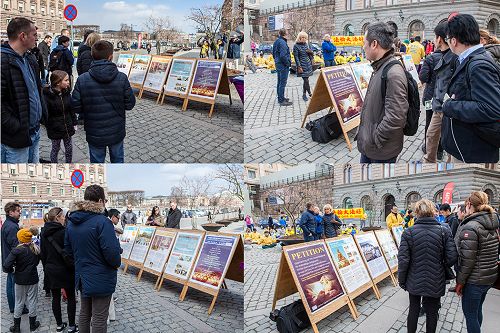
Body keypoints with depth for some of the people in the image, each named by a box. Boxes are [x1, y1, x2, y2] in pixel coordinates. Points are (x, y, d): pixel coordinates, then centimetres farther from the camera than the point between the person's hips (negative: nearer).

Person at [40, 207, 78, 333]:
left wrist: (46, 268, 20)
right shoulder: (63, 231, -18)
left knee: (55, 297, 13)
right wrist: (73, 266, -6)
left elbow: (42, 253, 10)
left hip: (50, 270, 6)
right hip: (65, 270, -6)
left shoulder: (44, 233, 3)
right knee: (71, 297, 7)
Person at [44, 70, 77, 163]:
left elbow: (71, 109, 8)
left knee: (69, 148, 14)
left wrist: (74, 123, 9)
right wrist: (48, 126, -16)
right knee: (56, 148, 11)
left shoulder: (66, 93, 0)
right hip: (55, 128, -5)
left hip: (68, 126, 5)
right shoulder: (47, 95, -18)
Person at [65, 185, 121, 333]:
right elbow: (112, 252, -25)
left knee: (84, 313, 21)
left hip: (81, 276, 7)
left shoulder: (71, 222, 3)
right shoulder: (102, 222, -22)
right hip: (101, 279, -7)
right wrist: (116, 263, -6)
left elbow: (68, 250, 11)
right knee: (99, 318, 4)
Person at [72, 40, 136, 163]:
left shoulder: (82, 80, -14)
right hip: (117, 132, 1)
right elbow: (130, 104, -8)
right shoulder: (122, 78, -14)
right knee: (117, 159, 23)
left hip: (94, 133, 0)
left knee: (97, 162, 17)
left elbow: (76, 107, -9)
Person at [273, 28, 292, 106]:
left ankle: (280, 98, 27)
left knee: (279, 82, 17)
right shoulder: (282, 42, -19)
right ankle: (282, 100, -3)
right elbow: (283, 56, -25)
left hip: (278, 64, 10)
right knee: (283, 83, -6)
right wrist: (288, 63, -14)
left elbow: (274, 54, 19)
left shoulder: (276, 41, 12)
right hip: (283, 65, -10)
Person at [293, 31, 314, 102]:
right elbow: (296, 57, -10)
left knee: (306, 80, 7)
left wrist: (310, 52, 0)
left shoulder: (305, 44, 11)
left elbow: (310, 54, 23)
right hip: (302, 65, -6)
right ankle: (310, 93, 5)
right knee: (306, 80, -8)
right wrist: (299, 67, -15)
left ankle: (304, 95, 15)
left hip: (308, 64, 6)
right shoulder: (296, 46, -7)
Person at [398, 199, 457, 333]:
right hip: (435, 282, 0)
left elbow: (403, 260, -13)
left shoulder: (408, 232, -12)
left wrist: (401, 280, 1)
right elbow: (451, 258, -11)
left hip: (414, 281, 1)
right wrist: (441, 265, 11)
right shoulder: (444, 231, -11)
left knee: (413, 309, 18)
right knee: (432, 312, 15)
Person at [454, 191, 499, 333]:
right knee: (477, 310, 22)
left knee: (469, 314, 5)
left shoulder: (470, 227, -22)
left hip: (474, 280, -8)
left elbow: (467, 260, -21)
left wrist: (460, 282, -12)